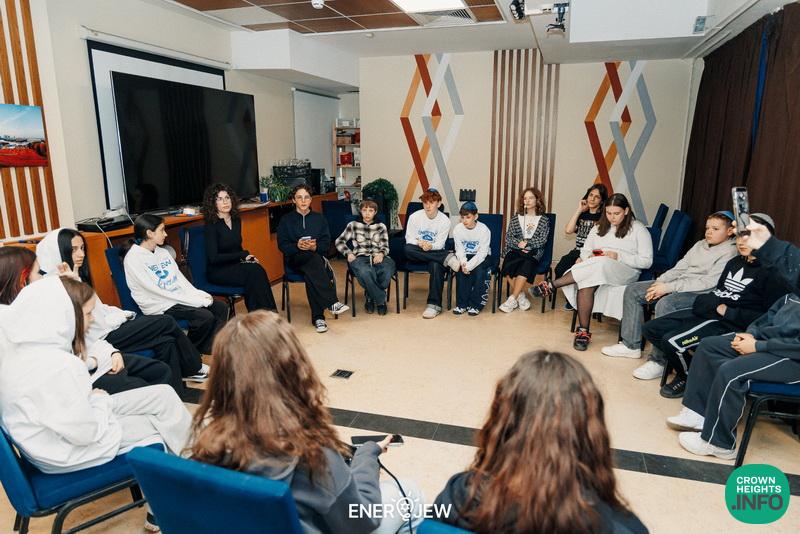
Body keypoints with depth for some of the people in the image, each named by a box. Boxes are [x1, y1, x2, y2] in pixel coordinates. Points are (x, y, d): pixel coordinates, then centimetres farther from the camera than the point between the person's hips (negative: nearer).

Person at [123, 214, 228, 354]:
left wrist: (199, 295, -8)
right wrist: (195, 301, -20)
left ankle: (208, 350, 3)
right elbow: (156, 291, -18)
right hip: (159, 306, -8)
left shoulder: (162, 252, 11)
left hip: (179, 298, 8)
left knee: (221, 308, -6)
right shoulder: (133, 259, -13)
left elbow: (180, 278, 10)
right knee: (205, 317, -24)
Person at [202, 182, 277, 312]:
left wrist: (248, 256, -2)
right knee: (254, 271, -30)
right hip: (218, 272, -6)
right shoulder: (211, 225, -11)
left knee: (257, 269, -27)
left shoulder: (236, 220, 10)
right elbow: (213, 258, -16)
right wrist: (243, 255, -14)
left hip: (235, 265, 6)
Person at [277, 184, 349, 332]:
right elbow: (282, 245, 3)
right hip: (295, 258, -1)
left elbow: (326, 242, 8)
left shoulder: (319, 218, 18)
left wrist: (315, 247, -15)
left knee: (311, 274, -35)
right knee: (313, 258, -37)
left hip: (316, 256, 2)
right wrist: (297, 246, -17)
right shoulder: (286, 220, 13)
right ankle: (332, 302, -46)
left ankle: (318, 317, -35)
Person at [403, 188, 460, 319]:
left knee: (436, 265, -36)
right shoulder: (414, 217, -5)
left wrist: (430, 246, -32)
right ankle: (448, 258, -31)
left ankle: (434, 305, -30)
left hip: (436, 253, -1)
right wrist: (420, 243, -27)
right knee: (408, 249, -34)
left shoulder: (445, 220, -6)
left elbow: (440, 244, -9)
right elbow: (409, 239, -5)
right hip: (417, 254, 1)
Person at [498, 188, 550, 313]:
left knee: (526, 265, -34)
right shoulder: (515, 218, 17)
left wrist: (526, 244, -12)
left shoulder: (544, 220, 13)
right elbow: (508, 237, 7)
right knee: (508, 265, -31)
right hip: (514, 250, 2)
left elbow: (542, 240, 1)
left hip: (533, 252, -1)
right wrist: (519, 244, -11)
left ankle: (512, 299, -31)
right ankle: (521, 297, -20)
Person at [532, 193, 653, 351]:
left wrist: (619, 256, -12)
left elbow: (647, 261, 0)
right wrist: (589, 257, -8)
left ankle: (552, 285, -34)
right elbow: (585, 252, 17)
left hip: (625, 272, -3)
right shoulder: (599, 228, 21)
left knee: (601, 264, -38)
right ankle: (583, 331, -32)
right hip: (594, 268, 3)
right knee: (586, 282, -35)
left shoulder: (639, 230, 7)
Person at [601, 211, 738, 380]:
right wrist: (659, 282, -3)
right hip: (678, 285, 9)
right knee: (632, 290, -1)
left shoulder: (730, 252, -8)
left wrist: (668, 287, -22)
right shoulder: (700, 244, 18)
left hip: (701, 294, -9)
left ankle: (658, 362, -26)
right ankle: (631, 345, 2)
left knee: (665, 303, -37)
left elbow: (709, 282, -19)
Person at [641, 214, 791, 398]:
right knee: (651, 328, 0)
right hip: (705, 312, 9)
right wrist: (704, 301, 7)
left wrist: (728, 312, -15)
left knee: (672, 341, -26)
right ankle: (686, 367, 16)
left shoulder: (772, 273, -8)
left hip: (728, 324, -9)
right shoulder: (735, 262, 18)